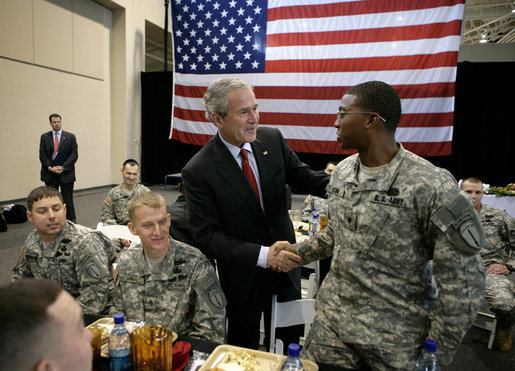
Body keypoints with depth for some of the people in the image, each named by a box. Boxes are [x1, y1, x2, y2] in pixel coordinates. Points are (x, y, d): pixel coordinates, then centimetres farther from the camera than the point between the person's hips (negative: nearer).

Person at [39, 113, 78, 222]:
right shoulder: (44, 137, 10)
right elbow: (42, 155, 4)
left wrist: (63, 167, -11)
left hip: (66, 173, -2)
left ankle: (71, 222, 8)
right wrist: (50, 168, -11)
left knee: (68, 199, 1)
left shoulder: (70, 137, 6)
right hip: (50, 174, 2)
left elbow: (74, 154, -1)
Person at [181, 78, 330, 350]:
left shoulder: (272, 139, -7)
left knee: (289, 345, 24)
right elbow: (207, 237, -20)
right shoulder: (197, 172, -21)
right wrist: (262, 255, -31)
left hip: (285, 265, 4)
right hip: (242, 280, -4)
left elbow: (303, 178, 1)